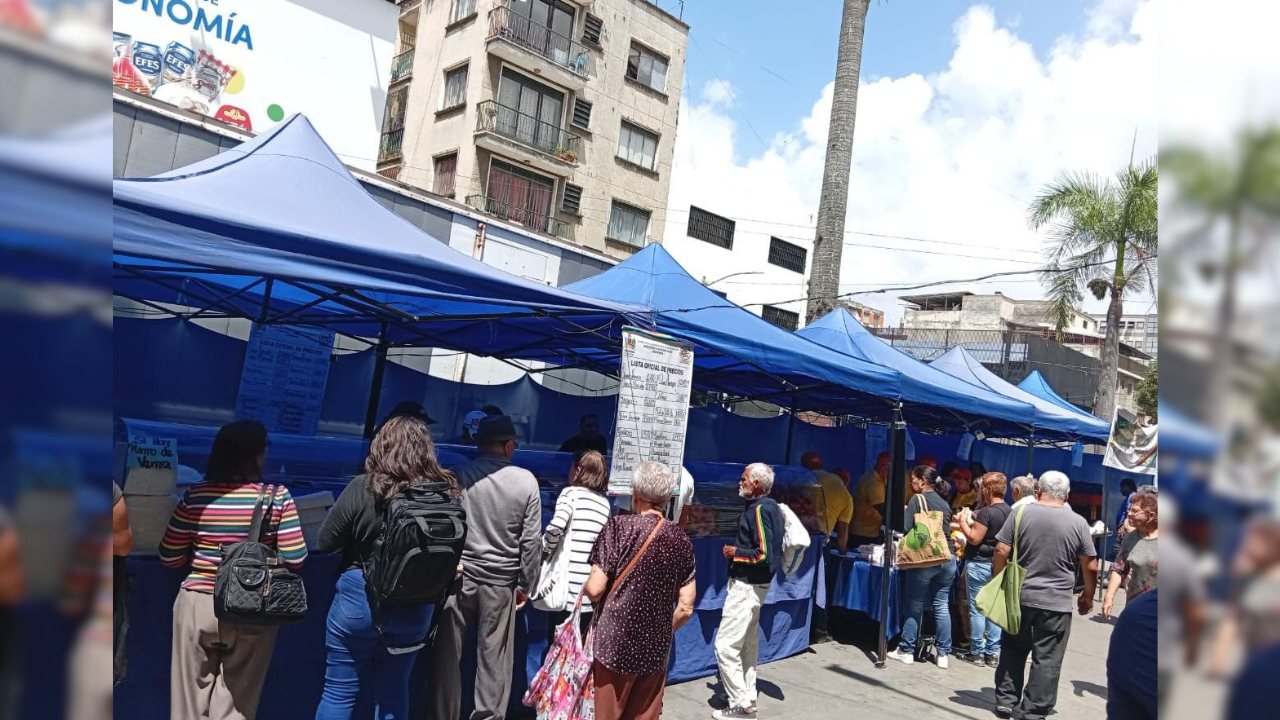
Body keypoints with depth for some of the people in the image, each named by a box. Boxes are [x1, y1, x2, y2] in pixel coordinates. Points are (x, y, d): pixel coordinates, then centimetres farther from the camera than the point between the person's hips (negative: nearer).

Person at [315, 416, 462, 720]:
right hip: (415, 607, 3)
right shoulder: (447, 493, -10)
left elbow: (325, 542, -8)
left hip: (358, 599, -3)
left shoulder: (363, 488, -18)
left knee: (339, 691, 13)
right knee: (393, 691, 18)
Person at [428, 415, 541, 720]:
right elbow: (532, 540, -2)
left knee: (447, 655, 12)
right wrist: (525, 585, 7)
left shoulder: (459, 475, -3)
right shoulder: (526, 480, -3)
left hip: (457, 576, 1)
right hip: (500, 582, 0)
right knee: (494, 659, 9)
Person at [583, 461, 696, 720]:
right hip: (656, 649, 4)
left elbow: (595, 589, -13)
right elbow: (685, 608, 2)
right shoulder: (681, 540, 2)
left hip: (615, 644, -3)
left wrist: (585, 589, 9)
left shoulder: (619, 526, -9)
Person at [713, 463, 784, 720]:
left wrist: (735, 552, -15)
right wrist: (738, 550, 8)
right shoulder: (770, 506, 8)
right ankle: (747, 695, 29)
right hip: (754, 584, 10)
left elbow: (764, 555, -27)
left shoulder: (759, 509, -21)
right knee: (748, 643, 18)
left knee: (726, 645, -7)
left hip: (746, 585, -10)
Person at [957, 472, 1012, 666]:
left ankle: (977, 652, 5)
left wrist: (963, 522, -6)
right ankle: (992, 652, 15)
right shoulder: (1008, 511, 7)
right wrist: (976, 521, 13)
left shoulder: (987, 512, -19)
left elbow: (975, 538, -19)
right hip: (997, 563, 8)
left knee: (977, 609, 0)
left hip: (979, 564, -8)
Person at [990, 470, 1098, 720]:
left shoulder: (1020, 513, -3)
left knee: (1012, 651, 16)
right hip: (1057, 603, -1)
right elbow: (1091, 567, 2)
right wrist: (1087, 596, 17)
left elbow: (1001, 552, -6)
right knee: (1046, 661, 5)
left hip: (1019, 597, 2)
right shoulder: (1078, 523, -3)